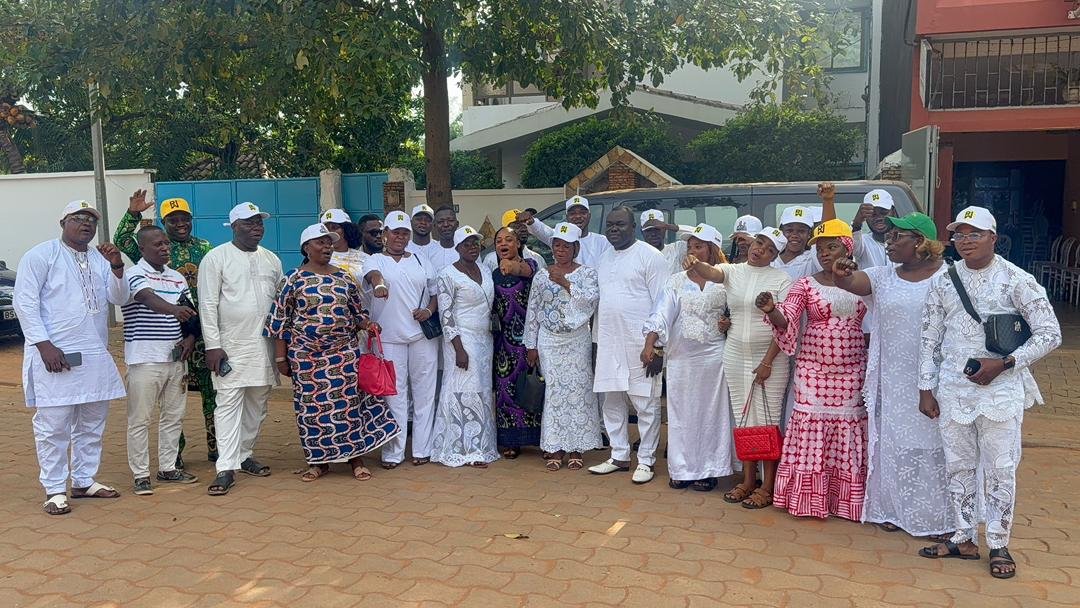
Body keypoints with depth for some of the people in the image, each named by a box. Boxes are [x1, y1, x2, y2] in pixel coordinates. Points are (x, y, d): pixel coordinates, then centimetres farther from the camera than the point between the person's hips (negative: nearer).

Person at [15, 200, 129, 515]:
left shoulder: (100, 258, 13)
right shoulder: (41, 255, -3)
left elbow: (119, 298, 7)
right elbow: (25, 301, -8)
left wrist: (117, 268, -11)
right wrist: (45, 345, -15)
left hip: (96, 356, 6)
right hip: (55, 356, -6)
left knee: (92, 424, 12)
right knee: (54, 426, -2)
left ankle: (84, 481, 24)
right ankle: (55, 490, 7)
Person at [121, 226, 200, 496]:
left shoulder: (178, 278, 13)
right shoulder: (135, 274, -8)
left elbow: (190, 312, 18)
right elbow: (148, 298, -28)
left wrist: (190, 337, -1)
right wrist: (173, 309, -48)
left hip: (175, 357, 7)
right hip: (144, 359, -6)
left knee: (174, 415, 12)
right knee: (140, 419, 0)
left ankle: (168, 468, 23)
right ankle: (141, 475, 9)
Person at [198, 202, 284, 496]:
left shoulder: (271, 259, 12)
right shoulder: (216, 258, -3)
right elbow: (207, 304, -7)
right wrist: (213, 345, -13)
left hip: (265, 344, 5)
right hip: (231, 346, -5)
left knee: (257, 404, 11)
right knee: (229, 404, -8)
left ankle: (244, 455, 25)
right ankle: (226, 468, -7)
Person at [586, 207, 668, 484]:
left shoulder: (649, 256, -7)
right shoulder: (605, 258, 16)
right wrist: (597, 339, 16)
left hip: (639, 344, -7)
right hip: (609, 344, 7)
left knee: (646, 404, 0)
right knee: (611, 403, 12)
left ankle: (646, 461, 11)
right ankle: (619, 456, 23)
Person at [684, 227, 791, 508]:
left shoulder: (781, 279, -5)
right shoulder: (733, 271, 3)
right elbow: (711, 273, -20)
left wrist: (768, 362, -14)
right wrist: (695, 263, -43)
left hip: (769, 358, -3)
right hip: (736, 356, 4)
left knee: (767, 421, 1)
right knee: (743, 419, 10)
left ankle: (767, 487, 11)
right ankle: (747, 481, 21)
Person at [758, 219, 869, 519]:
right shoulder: (805, 285, -1)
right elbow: (786, 322, -12)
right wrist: (770, 309, -33)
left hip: (852, 371, 1)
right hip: (813, 368, -1)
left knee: (848, 429, 6)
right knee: (812, 427, 1)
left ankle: (845, 499, 18)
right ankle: (810, 498, 11)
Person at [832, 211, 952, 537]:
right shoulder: (883, 276, 5)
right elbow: (849, 283, -11)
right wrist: (841, 275, -35)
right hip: (892, 380, 3)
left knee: (931, 444, 6)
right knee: (893, 443, 12)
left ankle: (934, 516, 22)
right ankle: (894, 509, 26)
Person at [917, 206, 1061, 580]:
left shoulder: (1016, 280, -6)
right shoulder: (944, 282, 4)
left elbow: (1050, 334, -5)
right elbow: (930, 339, 8)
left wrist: (1004, 363, -14)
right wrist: (926, 389, 6)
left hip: (1001, 389, -3)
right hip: (953, 390, 4)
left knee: (1000, 469, 4)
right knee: (958, 466, 11)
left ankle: (999, 545, 18)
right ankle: (964, 539, 24)